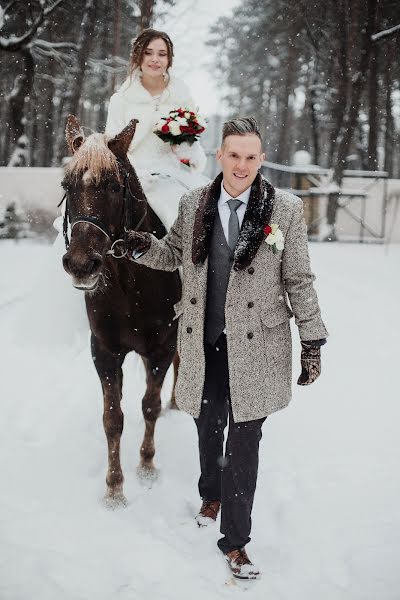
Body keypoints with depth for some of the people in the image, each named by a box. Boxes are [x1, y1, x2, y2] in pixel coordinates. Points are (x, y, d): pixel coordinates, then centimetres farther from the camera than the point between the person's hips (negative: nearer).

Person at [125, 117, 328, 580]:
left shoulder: (286, 210, -5)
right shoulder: (193, 205, 2)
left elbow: (299, 281, -1)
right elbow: (173, 254, 16)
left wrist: (313, 341, -2)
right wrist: (142, 246, -6)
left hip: (255, 347, -3)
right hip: (204, 342, 3)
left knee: (244, 441, 1)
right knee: (207, 426, 19)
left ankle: (235, 542, 15)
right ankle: (211, 496, 49)